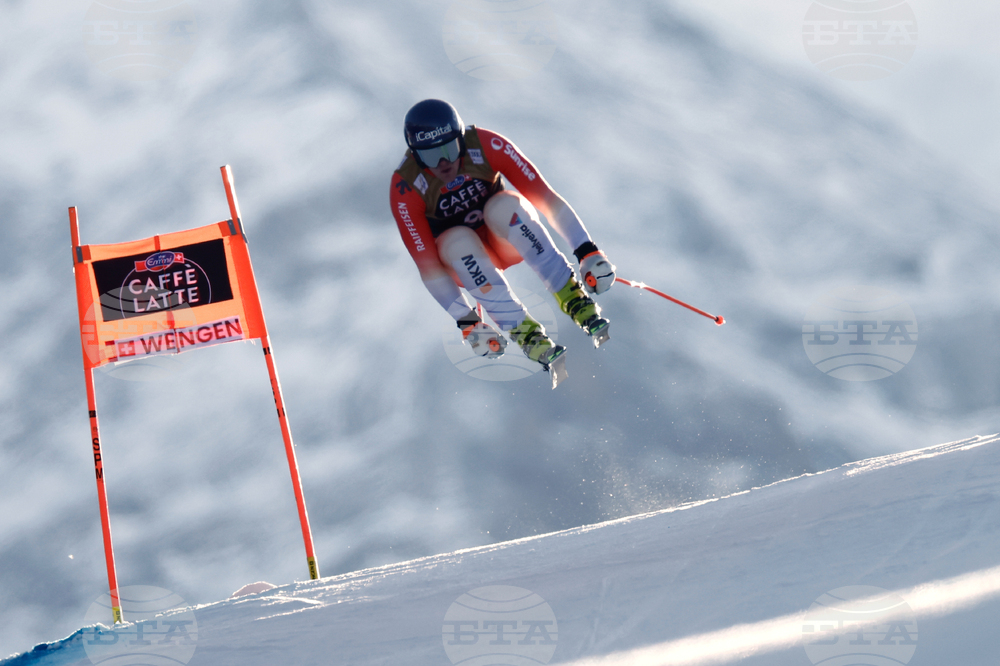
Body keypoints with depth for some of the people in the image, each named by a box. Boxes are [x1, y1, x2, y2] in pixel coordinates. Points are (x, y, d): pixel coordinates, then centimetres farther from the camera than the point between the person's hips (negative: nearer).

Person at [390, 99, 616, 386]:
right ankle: (527, 335, -36)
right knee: (458, 240, -35)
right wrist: (467, 322, -31)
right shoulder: (405, 187, -25)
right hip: (461, 257, 0)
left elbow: (545, 197, -24)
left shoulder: (486, 145, -24)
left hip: (509, 239, 0)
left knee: (502, 204, -32)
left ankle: (574, 299, -31)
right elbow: (426, 263, -25)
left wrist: (588, 252, -32)